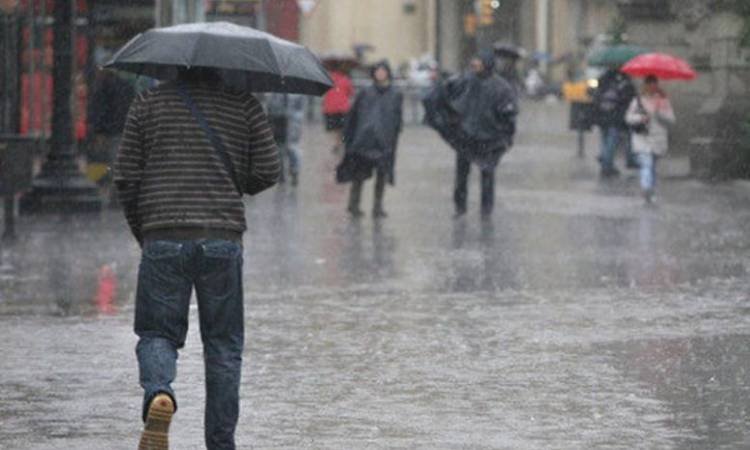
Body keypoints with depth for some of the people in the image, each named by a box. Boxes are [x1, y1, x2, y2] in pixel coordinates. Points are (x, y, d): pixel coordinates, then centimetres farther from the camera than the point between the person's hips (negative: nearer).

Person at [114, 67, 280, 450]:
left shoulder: (148, 103, 6)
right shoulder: (244, 105, 5)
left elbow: (126, 177, 4)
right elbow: (267, 172, 3)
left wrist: (141, 232, 17)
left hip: (163, 240, 0)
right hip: (223, 239, 0)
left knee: (157, 333, 8)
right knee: (223, 345, 9)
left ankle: (159, 393, -24)